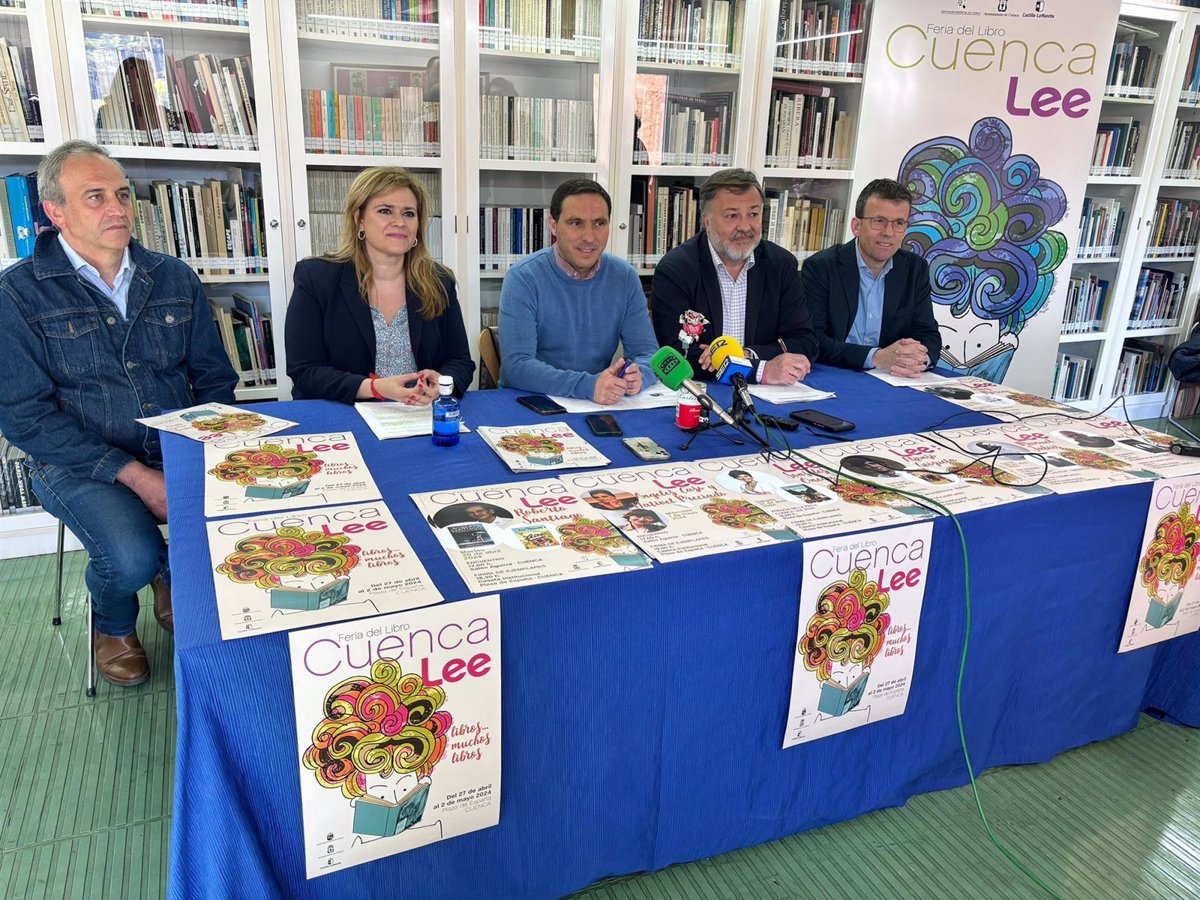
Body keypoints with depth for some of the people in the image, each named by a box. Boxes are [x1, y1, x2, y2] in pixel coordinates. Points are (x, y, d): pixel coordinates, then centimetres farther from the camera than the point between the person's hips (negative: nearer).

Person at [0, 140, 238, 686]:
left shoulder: (175, 280, 8)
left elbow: (214, 379, 10)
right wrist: (133, 475, -18)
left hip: (181, 451, 4)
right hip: (81, 466, -3)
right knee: (132, 557, -30)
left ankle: (176, 581, 13)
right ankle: (113, 623, 11)